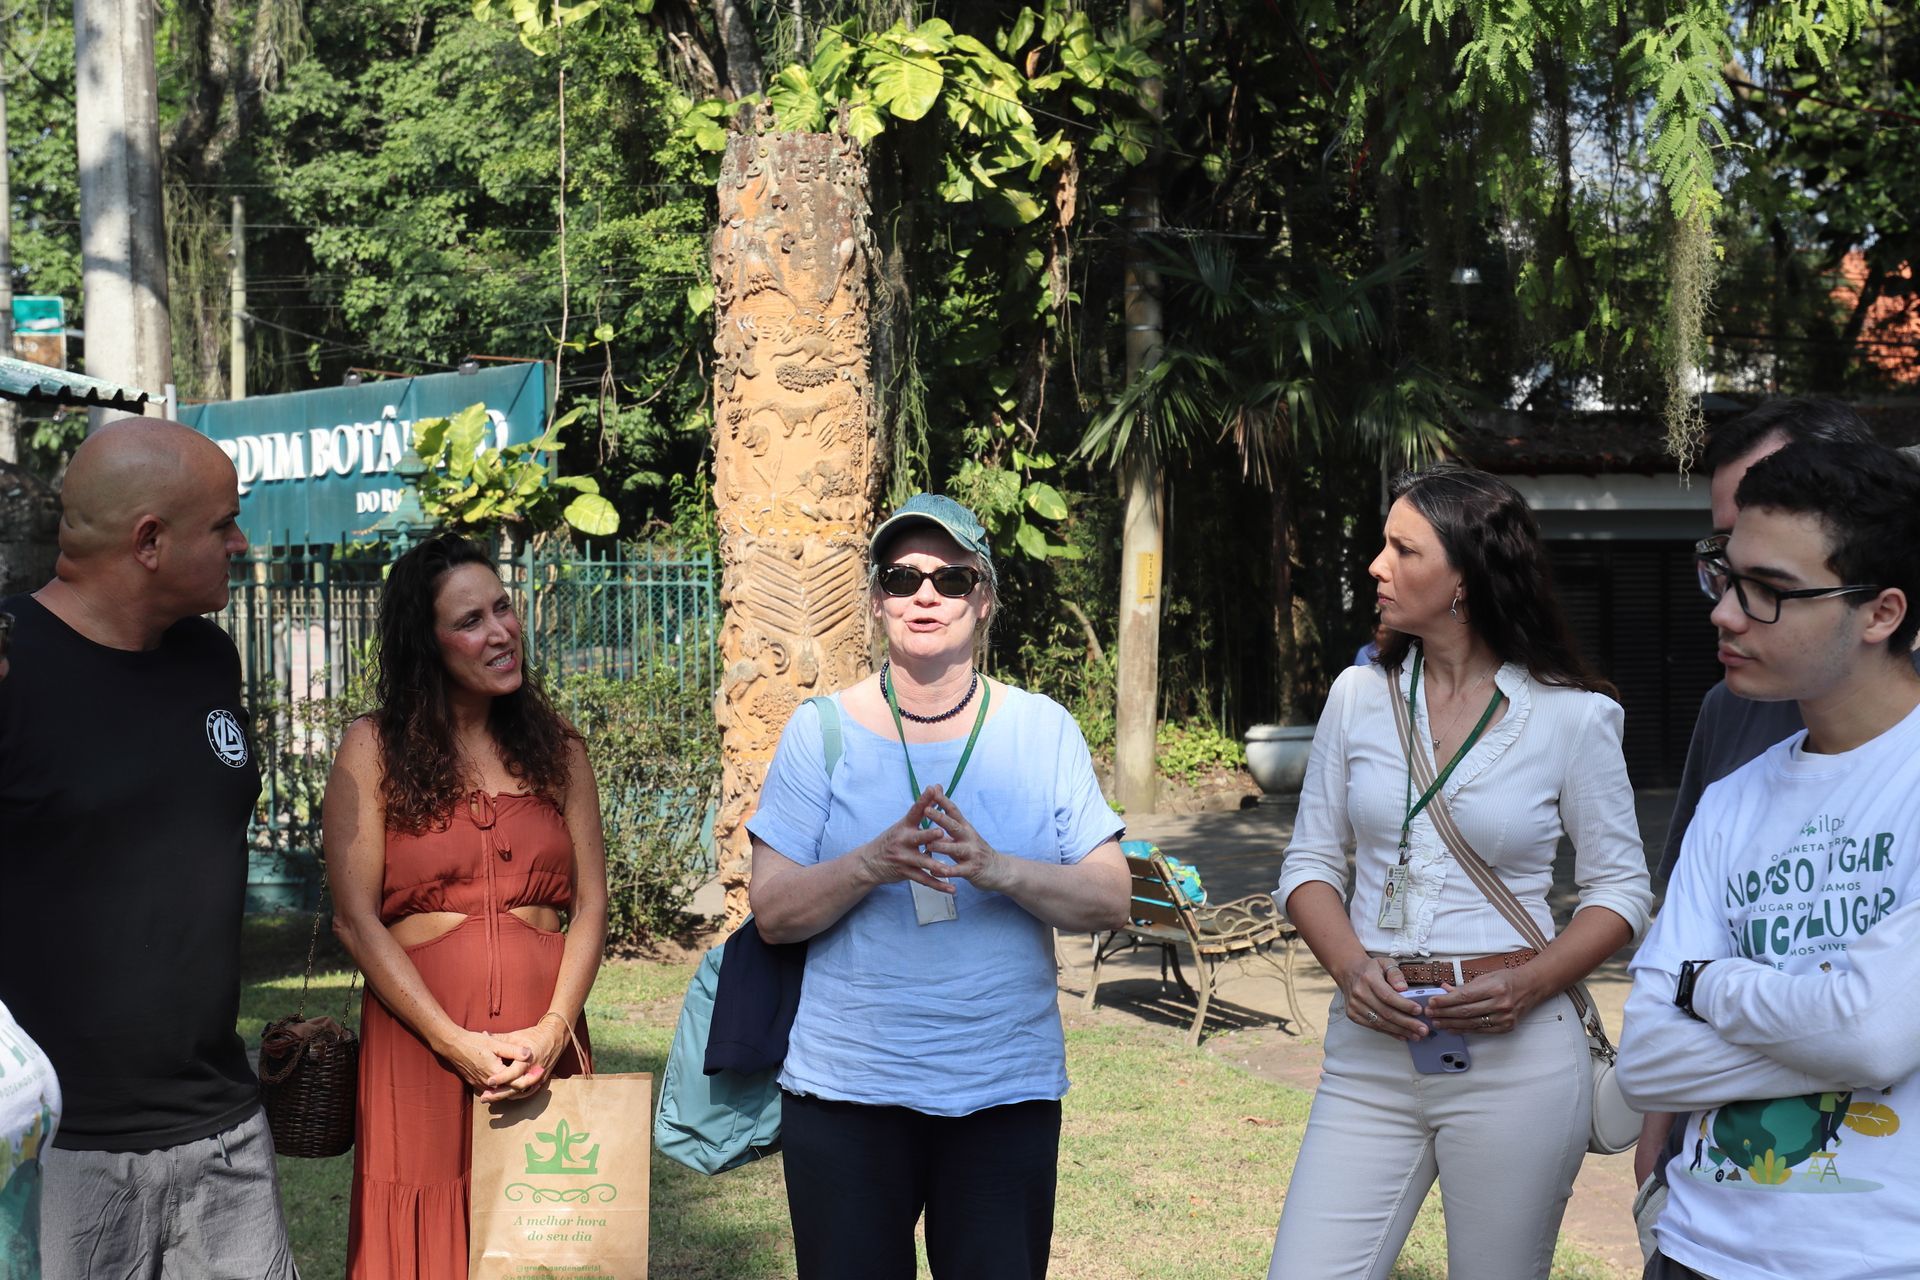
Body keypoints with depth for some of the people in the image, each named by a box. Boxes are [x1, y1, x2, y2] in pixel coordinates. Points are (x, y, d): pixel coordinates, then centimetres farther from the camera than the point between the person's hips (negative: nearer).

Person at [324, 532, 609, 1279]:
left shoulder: (556, 749, 10)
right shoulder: (375, 748, 1)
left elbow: (590, 907, 5)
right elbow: (355, 918, -5)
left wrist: (552, 1030, -10)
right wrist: (457, 1044, -12)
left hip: (543, 1046, 3)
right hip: (418, 1044, -2)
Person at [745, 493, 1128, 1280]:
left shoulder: (1043, 730, 2)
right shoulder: (822, 732, 0)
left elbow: (1108, 900, -2)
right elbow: (774, 914, -4)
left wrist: (997, 869, -20)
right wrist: (871, 864, -22)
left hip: (1008, 1093, 1)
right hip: (848, 1090, 0)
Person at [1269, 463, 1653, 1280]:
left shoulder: (1572, 717, -4)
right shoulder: (1359, 697, 5)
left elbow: (1620, 891, 2)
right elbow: (1311, 864, 9)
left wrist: (1531, 983, -15)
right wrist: (1351, 969, -10)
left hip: (1515, 1053, -2)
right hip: (1371, 1051, 3)